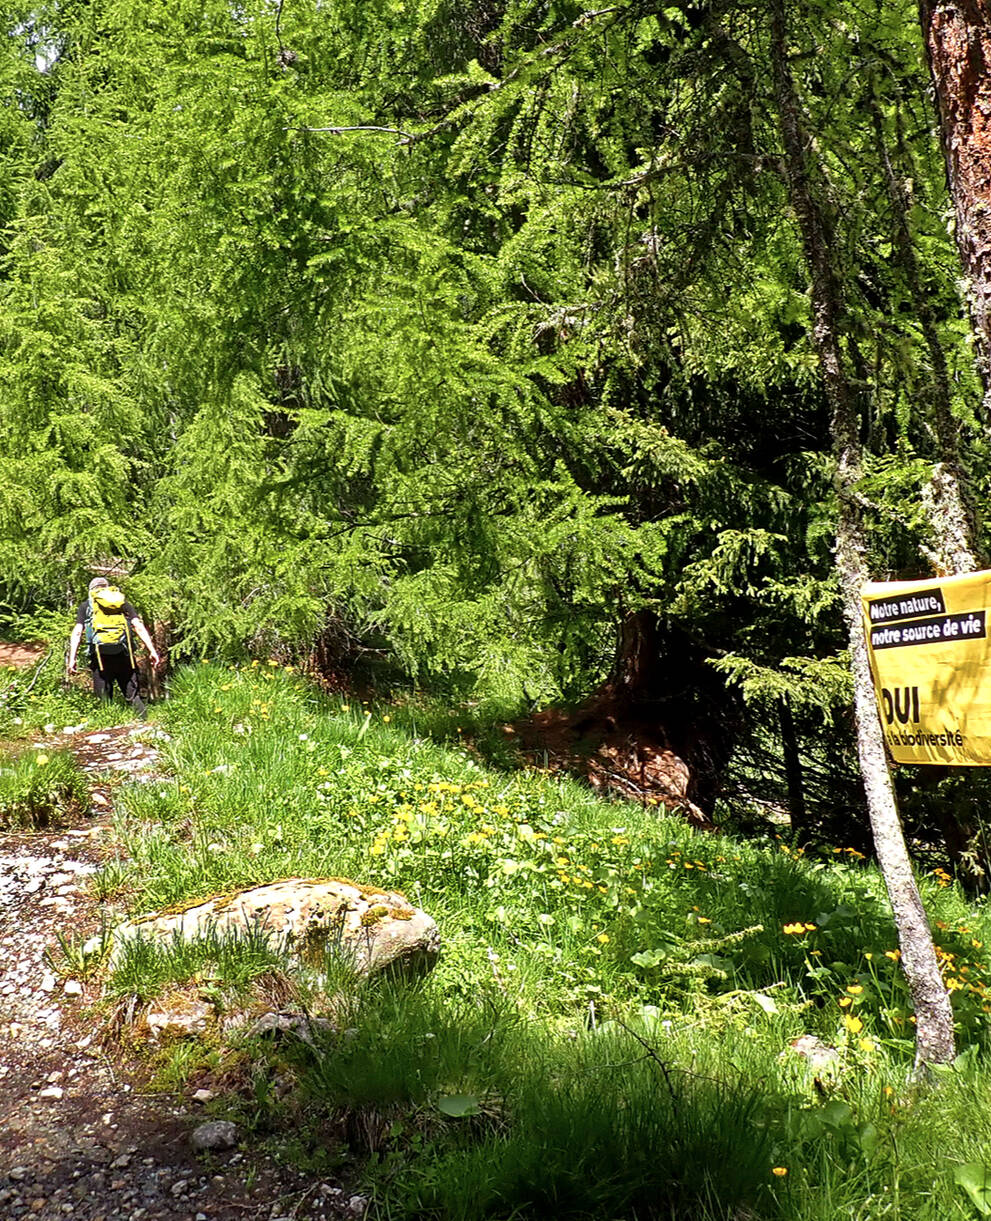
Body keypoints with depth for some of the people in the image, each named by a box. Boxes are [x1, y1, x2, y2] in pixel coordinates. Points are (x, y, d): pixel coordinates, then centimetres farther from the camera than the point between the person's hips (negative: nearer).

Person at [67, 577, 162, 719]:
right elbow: (139, 627, 7)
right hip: (124, 655, 1)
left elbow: (77, 632, 5)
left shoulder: (86, 605, 17)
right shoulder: (124, 603, 20)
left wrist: (72, 658, 1)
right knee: (134, 696, 6)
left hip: (101, 656, -1)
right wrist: (152, 651, 1)